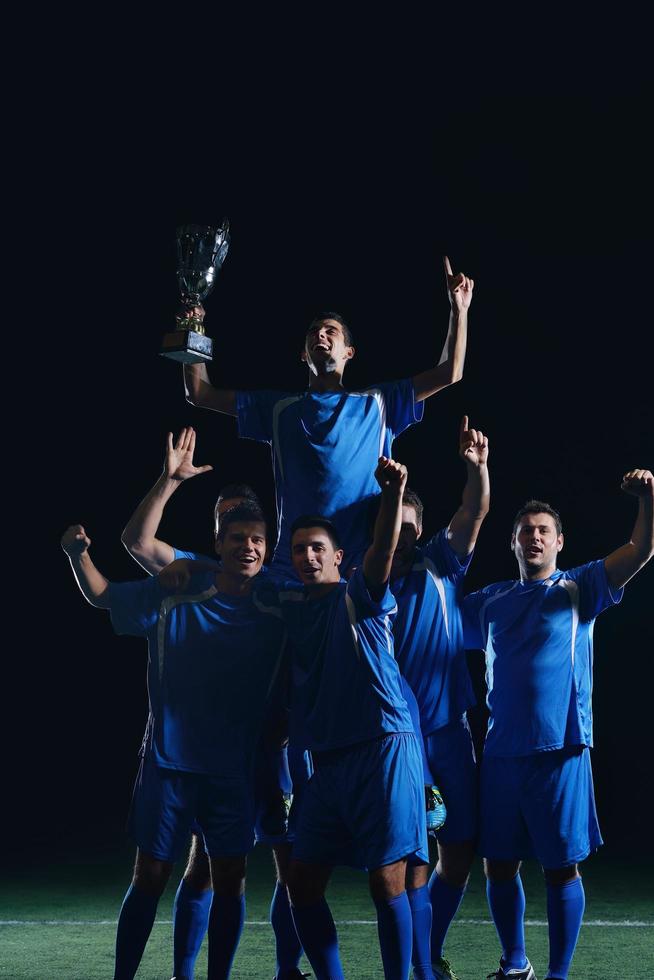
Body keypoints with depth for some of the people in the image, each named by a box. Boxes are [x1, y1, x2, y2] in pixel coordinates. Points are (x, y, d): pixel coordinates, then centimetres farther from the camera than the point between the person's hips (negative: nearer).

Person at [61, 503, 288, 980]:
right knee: (150, 875, 1)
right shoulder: (174, 595, -2)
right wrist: (79, 555, -10)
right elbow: (103, 595, 6)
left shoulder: (277, 611, -1)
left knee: (230, 880, 4)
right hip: (169, 761, -1)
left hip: (235, 769, 1)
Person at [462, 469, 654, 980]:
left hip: (559, 750, -4)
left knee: (562, 867, -1)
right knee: (499, 864, 9)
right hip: (501, 751, 4)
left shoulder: (578, 588, 3)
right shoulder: (490, 601, 14)